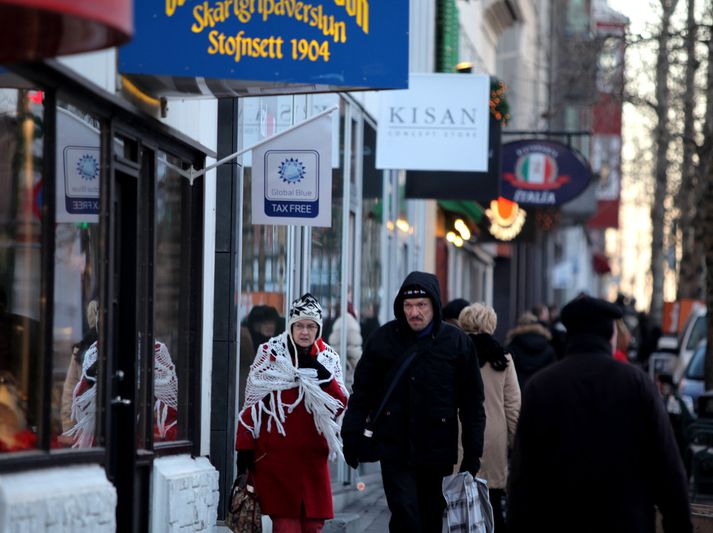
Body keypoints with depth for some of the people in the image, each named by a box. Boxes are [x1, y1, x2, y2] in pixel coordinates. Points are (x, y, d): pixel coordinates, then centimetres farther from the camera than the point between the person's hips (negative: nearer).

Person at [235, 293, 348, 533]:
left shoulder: (329, 359, 11)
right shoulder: (270, 354, 2)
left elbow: (339, 406, 5)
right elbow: (251, 405, 4)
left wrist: (325, 378, -11)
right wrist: (244, 450, -1)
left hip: (312, 456, 3)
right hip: (275, 456, -3)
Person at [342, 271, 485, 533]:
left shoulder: (457, 342, 0)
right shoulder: (384, 339, 1)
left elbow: (472, 401, 4)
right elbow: (362, 391, 7)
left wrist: (473, 453, 2)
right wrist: (351, 436, 1)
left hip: (438, 452, 1)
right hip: (395, 450, -1)